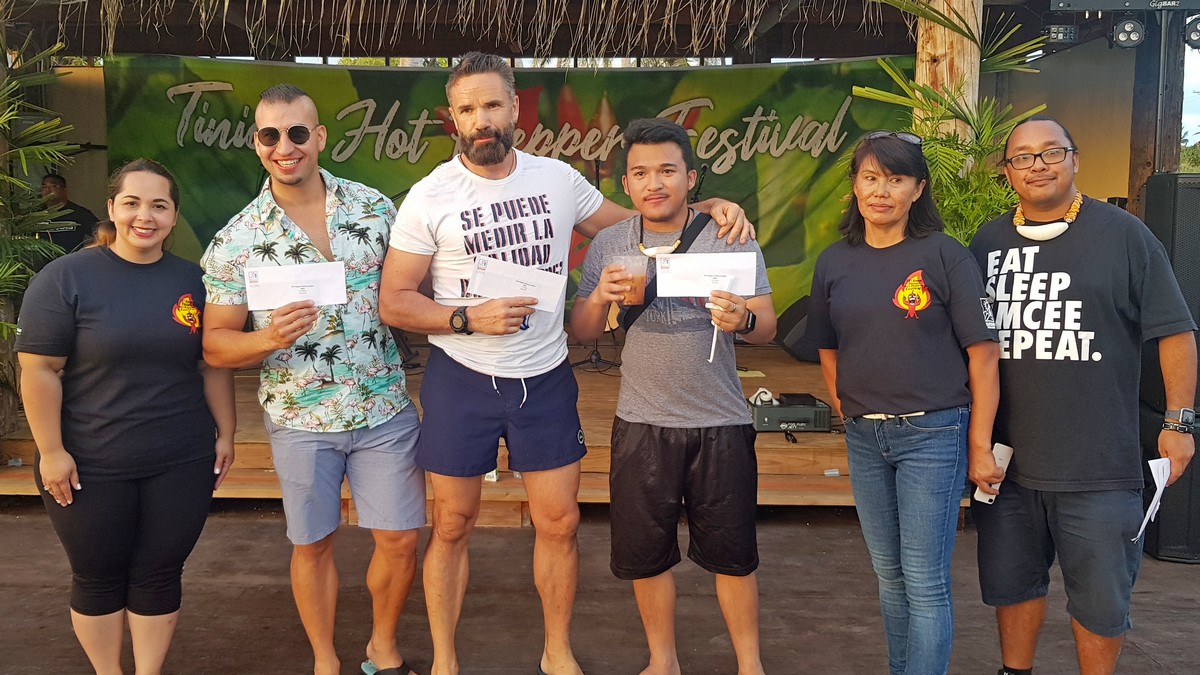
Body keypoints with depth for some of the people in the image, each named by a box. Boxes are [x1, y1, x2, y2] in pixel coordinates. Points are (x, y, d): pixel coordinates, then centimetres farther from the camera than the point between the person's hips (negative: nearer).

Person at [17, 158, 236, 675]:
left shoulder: (191, 281, 3)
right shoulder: (66, 277, -8)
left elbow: (213, 364, 9)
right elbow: (39, 371, -9)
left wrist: (225, 432, 8)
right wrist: (51, 451, -12)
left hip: (182, 463, 3)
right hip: (89, 468, -2)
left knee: (159, 574, 10)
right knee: (98, 576, 12)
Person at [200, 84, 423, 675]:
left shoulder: (375, 208, -2)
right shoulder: (235, 242, -6)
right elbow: (216, 344, -4)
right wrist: (269, 339, -23)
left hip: (384, 409, 1)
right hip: (299, 420, -1)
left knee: (399, 540, 6)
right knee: (312, 545, 12)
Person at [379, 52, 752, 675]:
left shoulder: (558, 179, 1)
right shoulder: (430, 197, -8)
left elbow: (630, 226, 14)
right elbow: (394, 301, -6)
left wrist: (706, 208, 0)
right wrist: (469, 319, -21)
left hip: (545, 378, 2)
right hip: (462, 378, -2)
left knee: (559, 522, 8)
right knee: (451, 526, 8)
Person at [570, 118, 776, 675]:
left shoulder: (732, 237, -2)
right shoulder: (608, 246, 2)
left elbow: (767, 328, -5)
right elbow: (581, 333, 3)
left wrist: (741, 318, -28)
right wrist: (600, 298, -18)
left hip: (720, 423, -1)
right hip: (641, 422, 2)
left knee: (732, 551, 8)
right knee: (644, 551, 11)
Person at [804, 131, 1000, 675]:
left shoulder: (944, 256, -8)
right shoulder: (834, 263, 5)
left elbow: (983, 352, -8)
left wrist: (980, 443, -9)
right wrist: (845, 410, 5)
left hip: (932, 432, -5)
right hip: (864, 437, 5)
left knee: (925, 582, -2)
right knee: (889, 574, 16)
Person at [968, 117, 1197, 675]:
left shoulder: (1123, 235, 0)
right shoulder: (987, 243, 8)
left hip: (1100, 466, -3)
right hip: (1005, 460, 3)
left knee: (1100, 597, 6)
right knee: (1010, 583, 16)